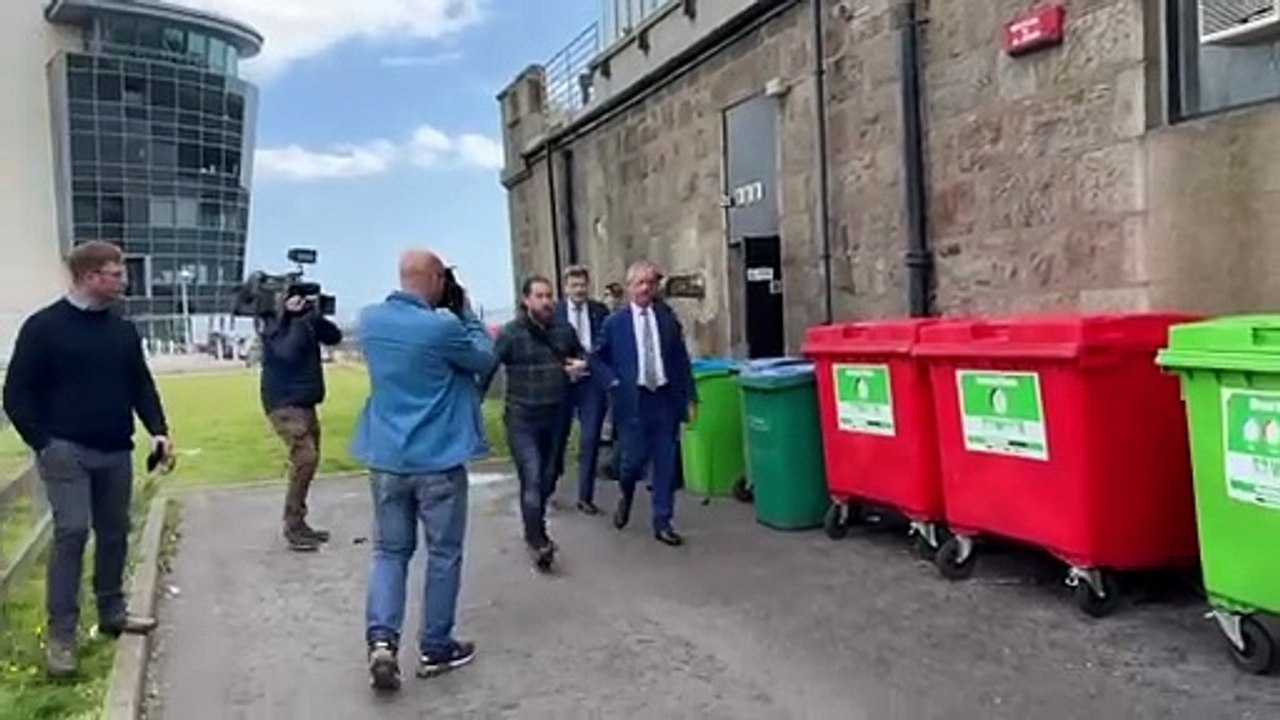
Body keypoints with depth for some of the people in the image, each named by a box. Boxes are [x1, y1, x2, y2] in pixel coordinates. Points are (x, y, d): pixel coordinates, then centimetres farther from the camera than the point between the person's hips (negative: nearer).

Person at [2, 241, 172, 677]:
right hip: (67, 451, -5)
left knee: (114, 533, 11)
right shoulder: (44, 327, -7)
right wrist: (43, 444, -14)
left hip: (116, 453, 5)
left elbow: (141, 385, 14)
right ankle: (61, 633, -1)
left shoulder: (123, 330, 9)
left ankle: (112, 613, 26)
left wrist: (158, 430, 0)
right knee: (72, 532, -11)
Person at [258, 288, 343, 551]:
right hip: (284, 403, -8)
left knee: (309, 460, 11)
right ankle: (293, 527, -8)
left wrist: (316, 316, -11)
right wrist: (302, 320, -21)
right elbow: (288, 352, -26)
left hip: (305, 402, 8)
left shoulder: (303, 318, 9)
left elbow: (334, 337, 2)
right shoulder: (271, 322, -10)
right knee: (304, 458, -16)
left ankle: (297, 523, 21)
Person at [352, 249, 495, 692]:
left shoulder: (369, 320, 1)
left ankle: (381, 639, -3)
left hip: (386, 458, 5)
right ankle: (435, 648, 20)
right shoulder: (442, 327, -18)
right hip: (438, 459, -5)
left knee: (389, 550, 14)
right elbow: (485, 360, -2)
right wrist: (465, 312, 4)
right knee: (443, 553, 10)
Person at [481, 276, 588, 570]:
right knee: (532, 479, -12)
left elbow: (582, 355, 21)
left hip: (555, 418, 5)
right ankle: (537, 542, -2)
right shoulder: (510, 334, -10)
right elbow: (486, 369, -12)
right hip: (522, 419, -5)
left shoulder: (565, 330, 3)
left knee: (548, 478, 15)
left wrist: (582, 365, -2)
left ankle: (537, 531, 34)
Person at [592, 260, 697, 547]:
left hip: (666, 398, 2)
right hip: (634, 400, -1)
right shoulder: (615, 322, 2)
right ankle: (626, 496, 35)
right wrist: (614, 381, -4)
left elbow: (681, 360, 6)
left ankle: (662, 523, 17)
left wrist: (690, 397, 4)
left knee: (666, 463, 4)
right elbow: (597, 358, 10)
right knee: (635, 457, 0)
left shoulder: (668, 318, 5)